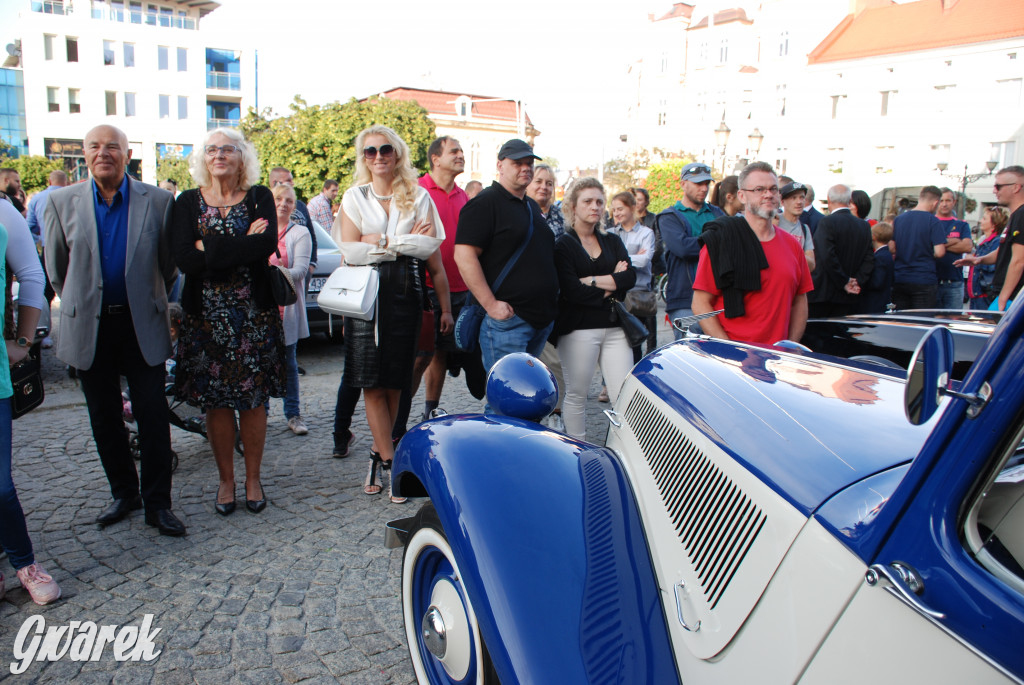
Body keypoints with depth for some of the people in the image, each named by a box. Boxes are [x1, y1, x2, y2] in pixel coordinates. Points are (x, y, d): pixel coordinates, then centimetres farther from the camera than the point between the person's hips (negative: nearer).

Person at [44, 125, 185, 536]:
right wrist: (79, 308, 13)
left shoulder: (158, 200, -4)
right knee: (104, 420, 11)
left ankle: (157, 503, 10)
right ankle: (124, 493, 28)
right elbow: (56, 269, 11)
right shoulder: (62, 202, 2)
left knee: (153, 417, 0)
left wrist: (150, 303, 8)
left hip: (142, 326, -2)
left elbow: (169, 265, 3)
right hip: (90, 328, 2)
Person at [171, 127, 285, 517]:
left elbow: (267, 245, -14)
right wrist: (242, 246, -12)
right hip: (206, 316, 1)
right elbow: (184, 259, -8)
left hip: (254, 314, -1)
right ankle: (225, 480, 20)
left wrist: (211, 248, -14)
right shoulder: (188, 202, 6)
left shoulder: (259, 198, 5)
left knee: (253, 398, 4)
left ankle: (253, 478, 19)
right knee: (216, 402, 5)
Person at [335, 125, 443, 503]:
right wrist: (406, 242, -7)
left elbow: (430, 245, -4)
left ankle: (379, 452, 18)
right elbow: (349, 250, -4)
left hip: (405, 291, 0)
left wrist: (381, 240, -9)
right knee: (372, 382, -5)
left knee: (396, 380, 2)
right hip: (365, 293, 0)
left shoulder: (418, 196, 10)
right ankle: (392, 462, 2)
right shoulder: (355, 197, 9)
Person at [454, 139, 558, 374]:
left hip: (542, 317, 9)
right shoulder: (485, 202, -7)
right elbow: (464, 254, -17)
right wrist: (490, 304, -20)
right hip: (506, 318, -8)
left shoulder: (533, 206, 20)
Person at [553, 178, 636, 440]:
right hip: (579, 328, -4)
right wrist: (611, 284, -5)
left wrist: (591, 280, -10)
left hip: (614, 327, 4)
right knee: (576, 395, 3)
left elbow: (630, 277, 0)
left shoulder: (612, 241, 16)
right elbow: (570, 290, -13)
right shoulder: (563, 245, 1)